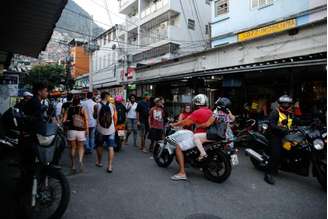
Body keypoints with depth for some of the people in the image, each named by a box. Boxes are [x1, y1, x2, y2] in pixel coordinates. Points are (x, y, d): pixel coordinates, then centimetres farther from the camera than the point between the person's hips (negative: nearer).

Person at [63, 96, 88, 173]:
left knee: (73, 148, 11)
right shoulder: (83, 109, -1)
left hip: (71, 130, 1)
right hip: (81, 131, -1)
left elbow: (64, 120, -1)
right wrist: (87, 129, -7)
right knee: (81, 147, 14)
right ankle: (80, 160, -11)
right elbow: (86, 119, -11)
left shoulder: (68, 109, 2)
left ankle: (73, 165, 14)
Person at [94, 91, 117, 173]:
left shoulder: (97, 106, -5)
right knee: (110, 148, 2)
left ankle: (99, 162, 36)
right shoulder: (112, 106, -4)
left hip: (100, 129, 1)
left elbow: (95, 116, 7)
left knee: (99, 146, 20)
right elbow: (115, 118, 4)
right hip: (111, 130, -1)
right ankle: (110, 166, -2)